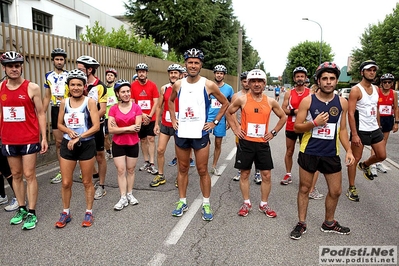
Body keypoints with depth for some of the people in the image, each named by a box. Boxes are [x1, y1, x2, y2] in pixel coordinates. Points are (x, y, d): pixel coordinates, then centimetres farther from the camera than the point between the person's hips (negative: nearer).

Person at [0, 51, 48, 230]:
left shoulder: (32, 88, -6)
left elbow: (40, 113, -3)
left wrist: (44, 137, -7)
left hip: (29, 140, -4)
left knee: (29, 175, 1)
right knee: (16, 175, 12)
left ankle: (31, 213, 10)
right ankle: (21, 209, 25)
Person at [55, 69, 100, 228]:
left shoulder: (90, 102, -7)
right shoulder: (64, 103, 5)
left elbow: (96, 126, -12)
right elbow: (60, 124, 11)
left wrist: (78, 137, -16)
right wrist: (69, 131, -10)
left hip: (87, 145, -3)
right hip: (67, 145, 3)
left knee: (87, 182, 9)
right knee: (66, 183, 7)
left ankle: (89, 213, 24)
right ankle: (66, 213, 26)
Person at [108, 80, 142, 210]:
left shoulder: (136, 108, -7)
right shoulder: (113, 109, -6)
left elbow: (137, 127, -14)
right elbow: (111, 129, -13)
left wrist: (119, 128, -15)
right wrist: (129, 128, -19)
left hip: (133, 144, 0)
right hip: (118, 144, 0)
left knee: (130, 170, 12)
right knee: (121, 171, 3)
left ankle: (130, 194, 27)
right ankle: (123, 198, 11)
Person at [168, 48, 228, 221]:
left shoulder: (208, 85, -6)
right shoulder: (178, 85, 3)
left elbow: (225, 103, 5)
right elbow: (170, 101, 22)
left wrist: (215, 122, -1)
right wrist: (173, 119, 11)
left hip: (200, 134, -3)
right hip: (181, 133, 3)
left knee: (203, 171, 5)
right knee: (182, 169, 12)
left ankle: (206, 204, 19)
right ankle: (182, 202, 25)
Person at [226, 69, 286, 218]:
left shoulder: (270, 102, 1)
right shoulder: (242, 99, -4)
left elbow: (283, 117, 14)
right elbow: (228, 112, 9)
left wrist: (273, 132, 6)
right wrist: (235, 128, 1)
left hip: (263, 143, 2)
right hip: (245, 142, -1)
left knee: (266, 175, 5)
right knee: (244, 173, 7)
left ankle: (264, 204, 22)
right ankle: (246, 203, 23)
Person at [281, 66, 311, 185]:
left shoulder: (310, 93, 1)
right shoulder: (289, 93, 4)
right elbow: (283, 109, 0)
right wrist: (294, 111, -16)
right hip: (290, 127, 2)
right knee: (289, 152, 10)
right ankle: (288, 175, 22)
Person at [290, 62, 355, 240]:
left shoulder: (342, 103, 3)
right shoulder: (308, 101, -7)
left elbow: (342, 129, 10)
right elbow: (297, 127, -5)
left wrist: (349, 150, 1)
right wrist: (315, 123, -21)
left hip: (331, 154, 3)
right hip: (309, 152, -3)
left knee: (336, 191, 12)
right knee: (304, 188, 9)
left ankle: (329, 223, 35)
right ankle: (301, 224, 26)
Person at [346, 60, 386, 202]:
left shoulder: (376, 89, 10)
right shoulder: (356, 90, -14)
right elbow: (350, 113, -18)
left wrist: (378, 124, 14)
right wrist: (354, 134, -22)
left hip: (375, 129, 7)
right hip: (360, 131, -7)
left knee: (382, 155, 13)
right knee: (355, 159, 1)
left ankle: (365, 165, 44)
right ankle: (351, 189, 13)